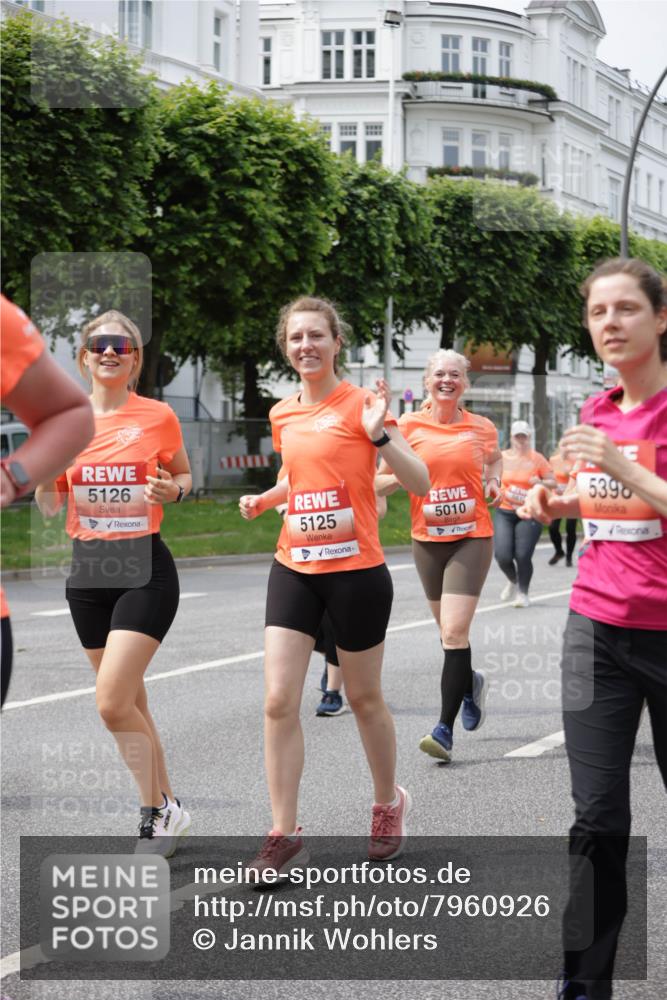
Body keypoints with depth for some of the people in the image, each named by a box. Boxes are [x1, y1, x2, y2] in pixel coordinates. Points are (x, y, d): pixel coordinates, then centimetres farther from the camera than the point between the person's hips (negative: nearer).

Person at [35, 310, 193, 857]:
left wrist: (173, 489, -12)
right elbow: (50, 506, 6)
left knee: (112, 702, -15)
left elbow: (186, 476, 11)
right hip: (89, 570, 4)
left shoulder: (158, 416, -5)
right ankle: (167, 808, 26)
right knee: (131, 703, 12)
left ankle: (157, 810, 2)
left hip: (146, 570, -4)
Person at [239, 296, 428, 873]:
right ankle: (285, 836, -2)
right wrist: (264, 499, 8)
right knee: (279, 700, -7)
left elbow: (420, 483, -13)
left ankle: (390, 803, 35)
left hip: (355, 570, -4)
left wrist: (379, 434, -26)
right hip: (294, 569, 4)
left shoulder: (360, 405, -8)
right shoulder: (284, 415, 8)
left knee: (364, 698, 10)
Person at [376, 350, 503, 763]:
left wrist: (494, 480, 4)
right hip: (427, 539, 2)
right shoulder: (409, 426, -1)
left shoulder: (481, 427, 1)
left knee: (454, 631, -13)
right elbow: (382, 479, 5)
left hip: (472, 537, -2)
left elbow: (495, 458, 24)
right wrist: (405, 477, -16)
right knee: (450, 631, 15)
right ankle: (470, 682, 46)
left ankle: (445, 729, -12)